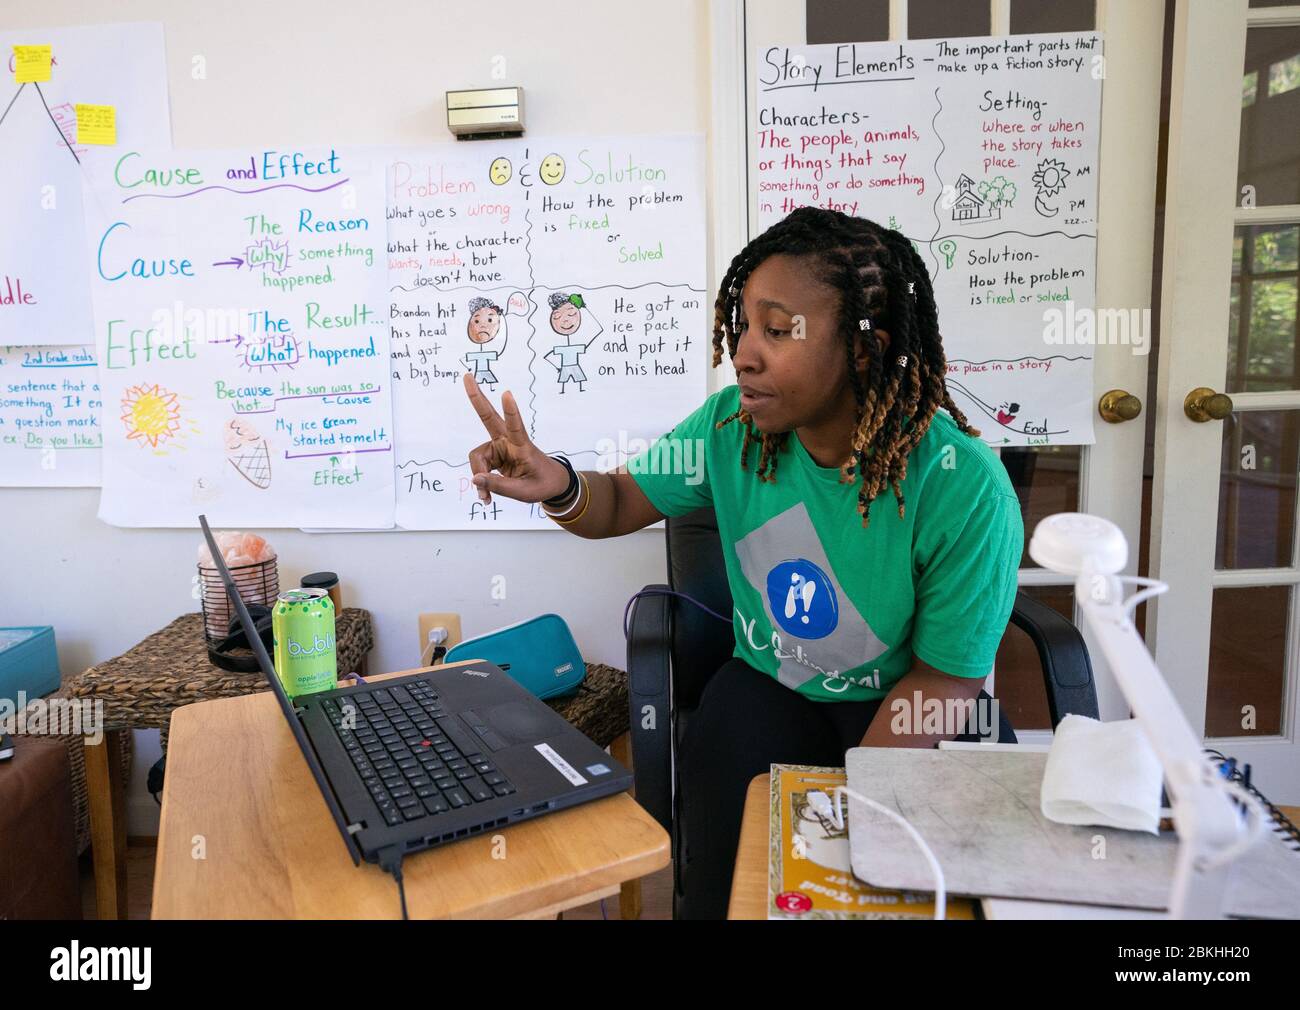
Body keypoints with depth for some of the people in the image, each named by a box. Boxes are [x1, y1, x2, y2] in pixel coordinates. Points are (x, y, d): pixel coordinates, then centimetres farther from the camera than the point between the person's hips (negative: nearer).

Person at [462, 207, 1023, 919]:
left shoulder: (964, 488, -24)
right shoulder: (733, 424, -13)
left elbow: (944, 680, -15)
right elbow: (623, 503, 0)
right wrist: (560, 488, -23)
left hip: (908, 705, -1)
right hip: (768, 683, 2)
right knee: (722, 890, -19)